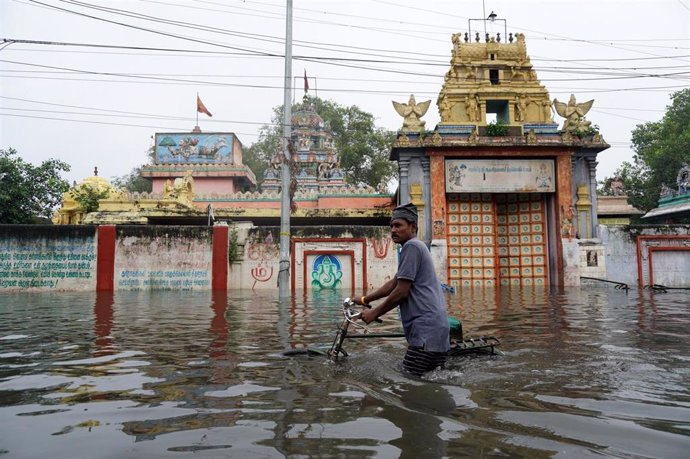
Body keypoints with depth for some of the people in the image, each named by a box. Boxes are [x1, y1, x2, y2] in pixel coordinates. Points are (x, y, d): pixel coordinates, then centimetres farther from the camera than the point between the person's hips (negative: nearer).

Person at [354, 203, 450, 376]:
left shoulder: (411, 246, -9)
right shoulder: (417, 246, 23)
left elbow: (401, 291, -13)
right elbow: (393, 283, 24)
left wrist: (374, 313, -4)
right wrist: (365, 299, 20)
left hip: (426, 328, -11)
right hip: (436, 328, 11)